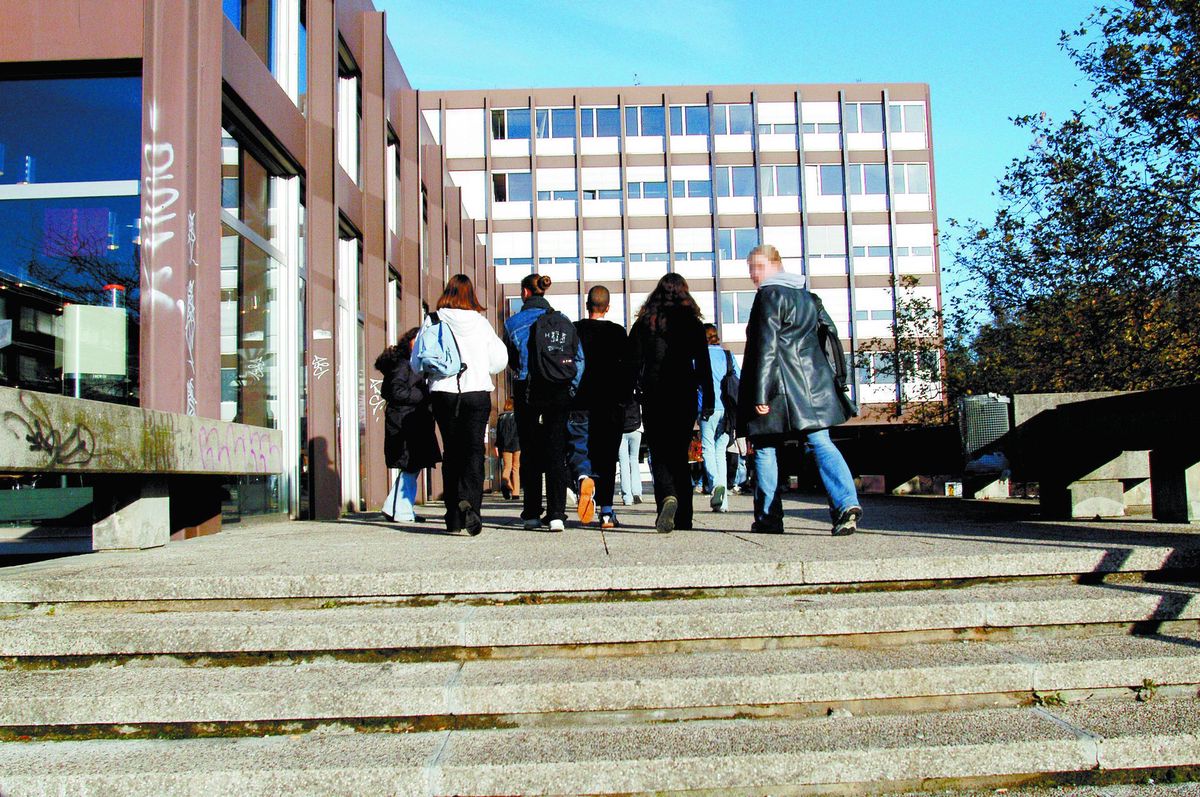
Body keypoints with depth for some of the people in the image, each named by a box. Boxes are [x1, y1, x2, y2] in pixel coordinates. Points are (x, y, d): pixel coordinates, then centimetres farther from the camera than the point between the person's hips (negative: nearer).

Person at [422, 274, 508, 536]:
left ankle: (454, 517, 11)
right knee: (474, 450, 1)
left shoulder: (434, 321, -1)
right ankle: (469, 501, -22)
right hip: (478, 393, -1)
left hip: (444, 393, 1)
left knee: (452, 452, 10)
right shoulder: (480, 322, 0)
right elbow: (499, 359, 4)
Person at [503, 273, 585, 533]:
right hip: (558, 392, 1)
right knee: (556, 453, 2)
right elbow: (579, 357, 0)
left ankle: (532, 514, 11)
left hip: (526, 391, -1)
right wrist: (571, 387, 5)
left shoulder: (513, 323, -1)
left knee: (530, 454, 8)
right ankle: (557, 514, -6)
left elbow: (510, 360, 7)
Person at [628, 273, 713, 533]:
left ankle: (668, 497, -26)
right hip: (684, 396, 1)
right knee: (680, 453, 10)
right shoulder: (692, 322, 3)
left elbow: (633, 363, 1)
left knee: (659, 453, 3)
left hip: (653, 397, -1)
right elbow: (703, 364, 1)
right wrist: (708, 401, 4)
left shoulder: (644, 322, 3)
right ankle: (683, 518, 11)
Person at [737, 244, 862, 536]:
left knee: (766, 448, 5)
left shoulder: (769, 295, -6)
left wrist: (760, 394, -15)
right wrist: (823, 378, 24)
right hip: (813, 385, 7)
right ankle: (847, 503, -19)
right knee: (820, 443, 0)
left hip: (780, 383, -7)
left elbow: (766, 347, -13)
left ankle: (768, 518, 9)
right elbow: (828, 333, 21)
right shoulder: (807, 296, 19)